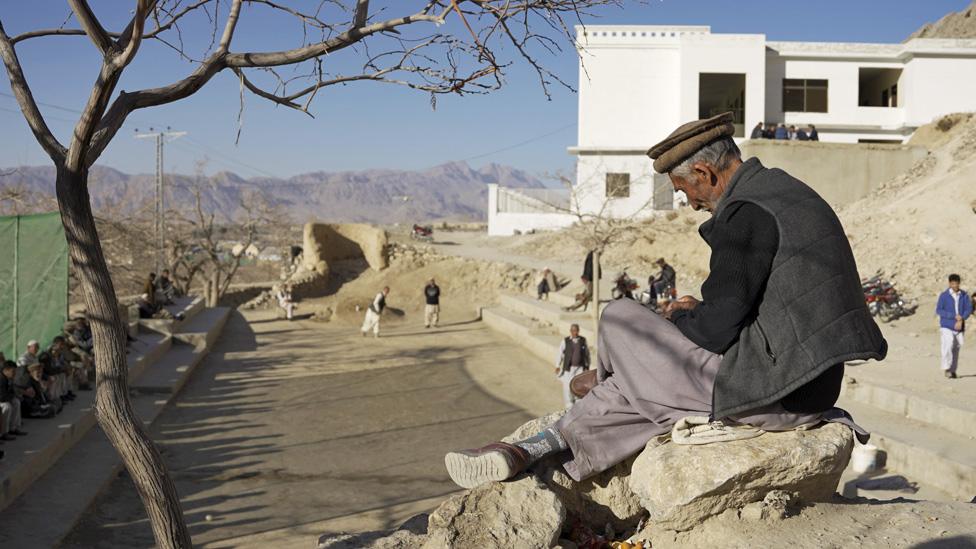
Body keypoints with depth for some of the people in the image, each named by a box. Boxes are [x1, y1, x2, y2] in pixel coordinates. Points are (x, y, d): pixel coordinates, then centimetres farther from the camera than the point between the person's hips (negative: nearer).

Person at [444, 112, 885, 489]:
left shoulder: (745, 213, -17)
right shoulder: (786, 189, 15)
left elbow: (717, 328, -18)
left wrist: (682, 317, 3)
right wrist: (700, 312, 14)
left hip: (767, 389, -10)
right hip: (808, 386, 10)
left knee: (620, 322, 1)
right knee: (642, 384, 17)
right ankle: (533, 452, 21)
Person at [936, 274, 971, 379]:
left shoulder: (964, 295, 3)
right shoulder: (944, 296, -5)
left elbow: (969, 309, 2)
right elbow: (938, 310, -8)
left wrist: (961, 320, -14)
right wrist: (954, 316, -16)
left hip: (959, 327, 3)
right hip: (946, 326, -3)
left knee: (956, 348, 7)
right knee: (948, 345, -19)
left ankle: (953, 370, 18)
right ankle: (946, 368, -9)